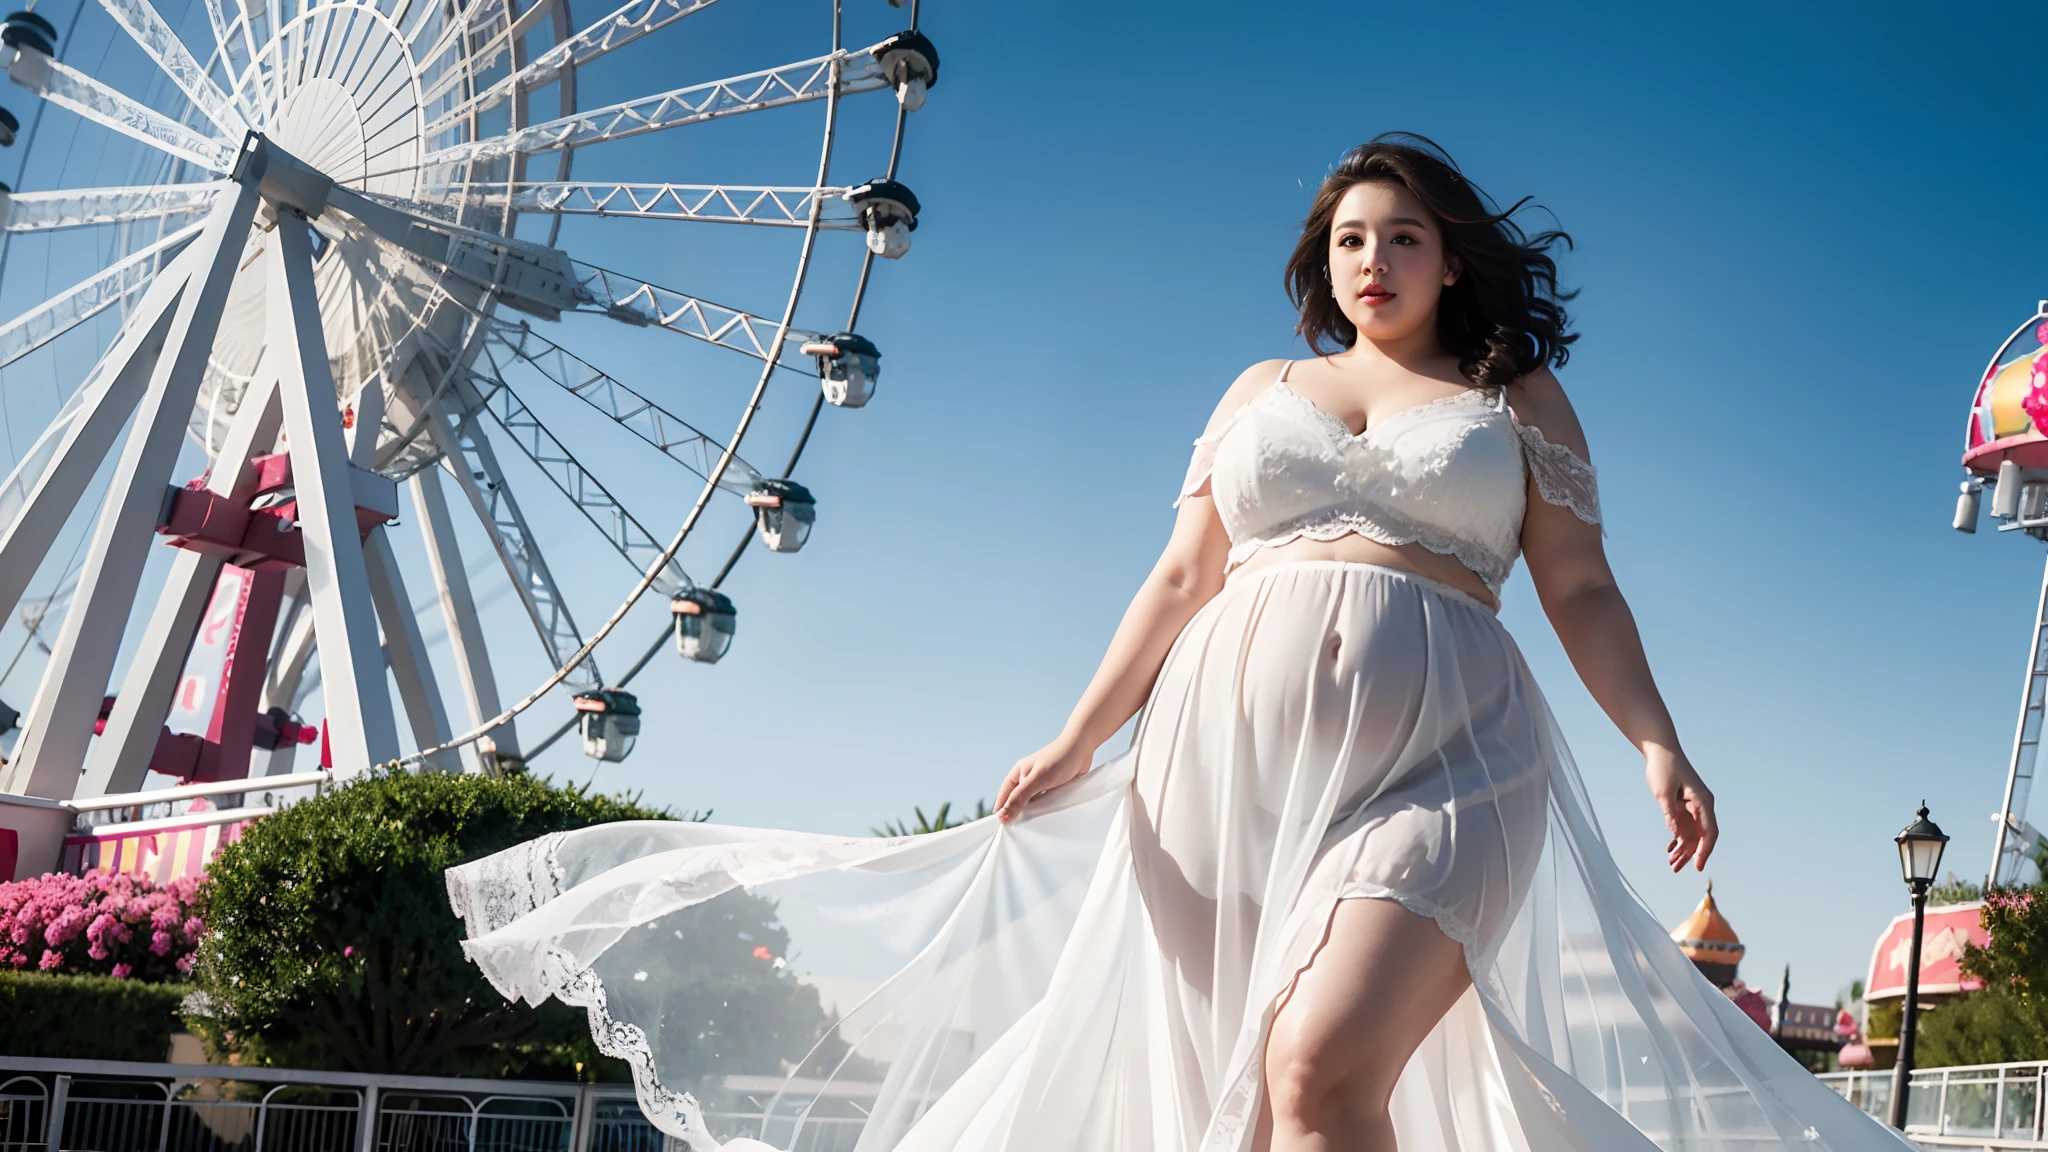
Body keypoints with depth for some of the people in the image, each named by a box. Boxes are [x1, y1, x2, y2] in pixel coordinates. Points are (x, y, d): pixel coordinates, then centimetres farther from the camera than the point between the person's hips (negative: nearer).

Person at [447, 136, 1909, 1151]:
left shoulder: (1520, 399, 15)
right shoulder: (1263, 390, 21)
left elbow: (1581, 590, 10)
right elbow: (1181, 578, 17)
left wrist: (1660, 746, -4)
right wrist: (1078, 739, 10)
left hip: (1434, 759, -3)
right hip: (1229, 747, 3)